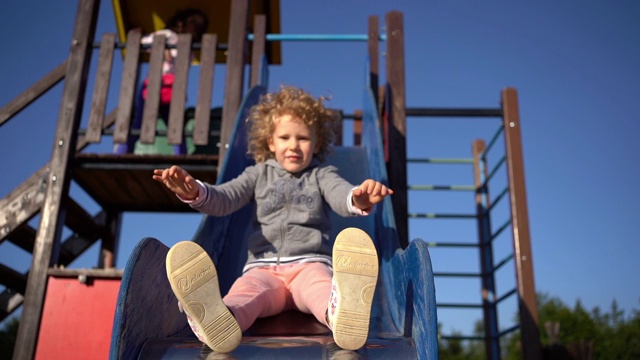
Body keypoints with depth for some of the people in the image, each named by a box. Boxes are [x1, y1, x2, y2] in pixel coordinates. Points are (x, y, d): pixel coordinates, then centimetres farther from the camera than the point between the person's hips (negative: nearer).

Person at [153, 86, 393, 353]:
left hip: (310, 264, -1)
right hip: (264, 267, 1)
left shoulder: (322, 175, 17)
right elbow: (224, 199, 7)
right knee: (248, 289, -33)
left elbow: (340, 194, -5)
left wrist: (359, 199, -32)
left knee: (320, 285, -35)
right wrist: (194, 193, -17)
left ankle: (340, 313, -68)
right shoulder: (259, 174, 21)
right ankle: (222, 321, -65)